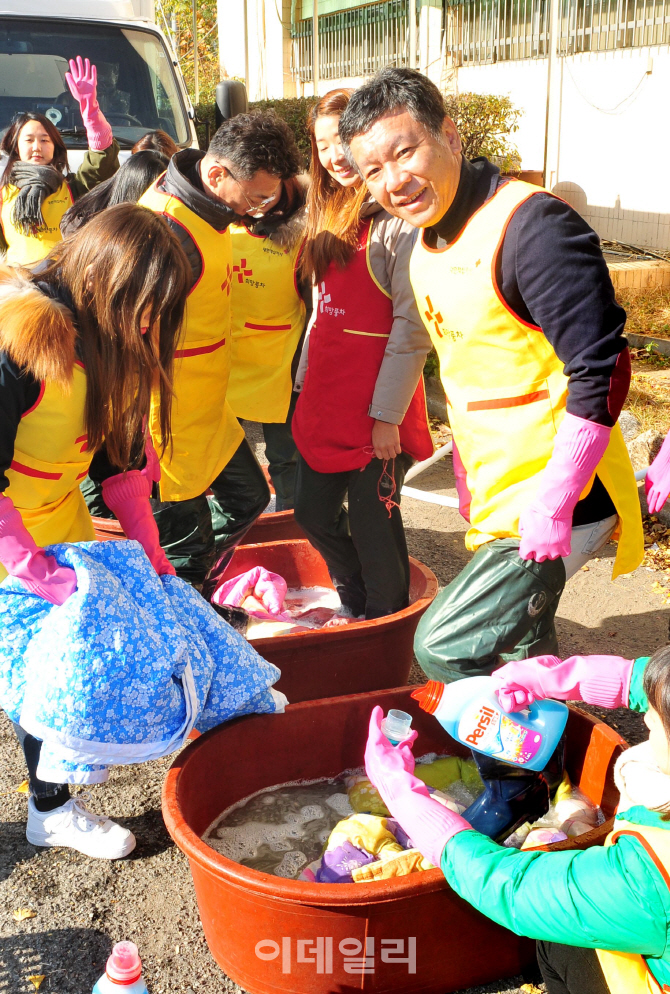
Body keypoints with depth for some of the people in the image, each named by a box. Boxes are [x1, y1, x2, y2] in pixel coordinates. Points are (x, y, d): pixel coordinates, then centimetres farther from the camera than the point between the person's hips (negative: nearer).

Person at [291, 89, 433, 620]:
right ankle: (355, 608, 39)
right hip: (324, 400, 8)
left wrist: (388, 415, -18)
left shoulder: (399, 220, -14)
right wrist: (307, 382, 16)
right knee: (314, 516, 17)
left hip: (377, 411, -8)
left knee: (372, 526, 4)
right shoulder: (331, 215, 13)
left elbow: (413, 327, -17)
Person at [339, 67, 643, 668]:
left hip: (557, 505, -9)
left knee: (444, 648, -8)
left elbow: (601, 370, -24)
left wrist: (551, 505, -24)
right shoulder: (428, 246, 8)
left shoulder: (532, 225, -21)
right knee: (518, 652, 20)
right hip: (496, 498, 9)